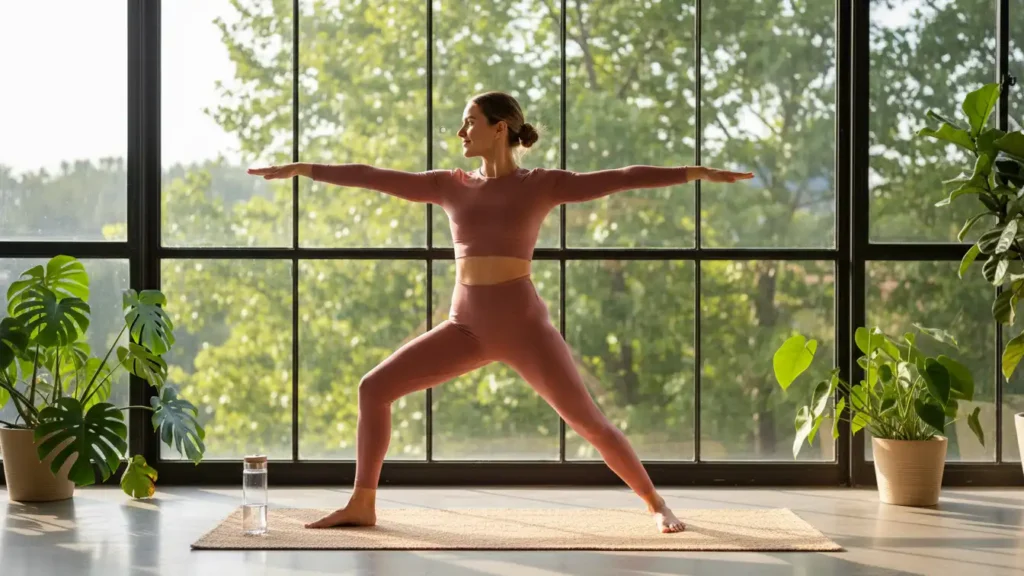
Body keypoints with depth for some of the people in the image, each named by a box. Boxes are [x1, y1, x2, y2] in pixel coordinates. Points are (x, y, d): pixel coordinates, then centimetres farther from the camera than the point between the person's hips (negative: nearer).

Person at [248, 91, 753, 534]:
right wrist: (301, 169, 16)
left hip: (523, 325, -4)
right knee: (375, 387, -6)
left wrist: (698, 172, -13)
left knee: (587, 420, -9)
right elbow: (373, 177, 13)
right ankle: (361, 504, 4)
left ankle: (654, 502, 12)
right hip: (467, 327, 4)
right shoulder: (450, 186, 11)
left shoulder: (543, 184, 1)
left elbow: (621, 179, -6)